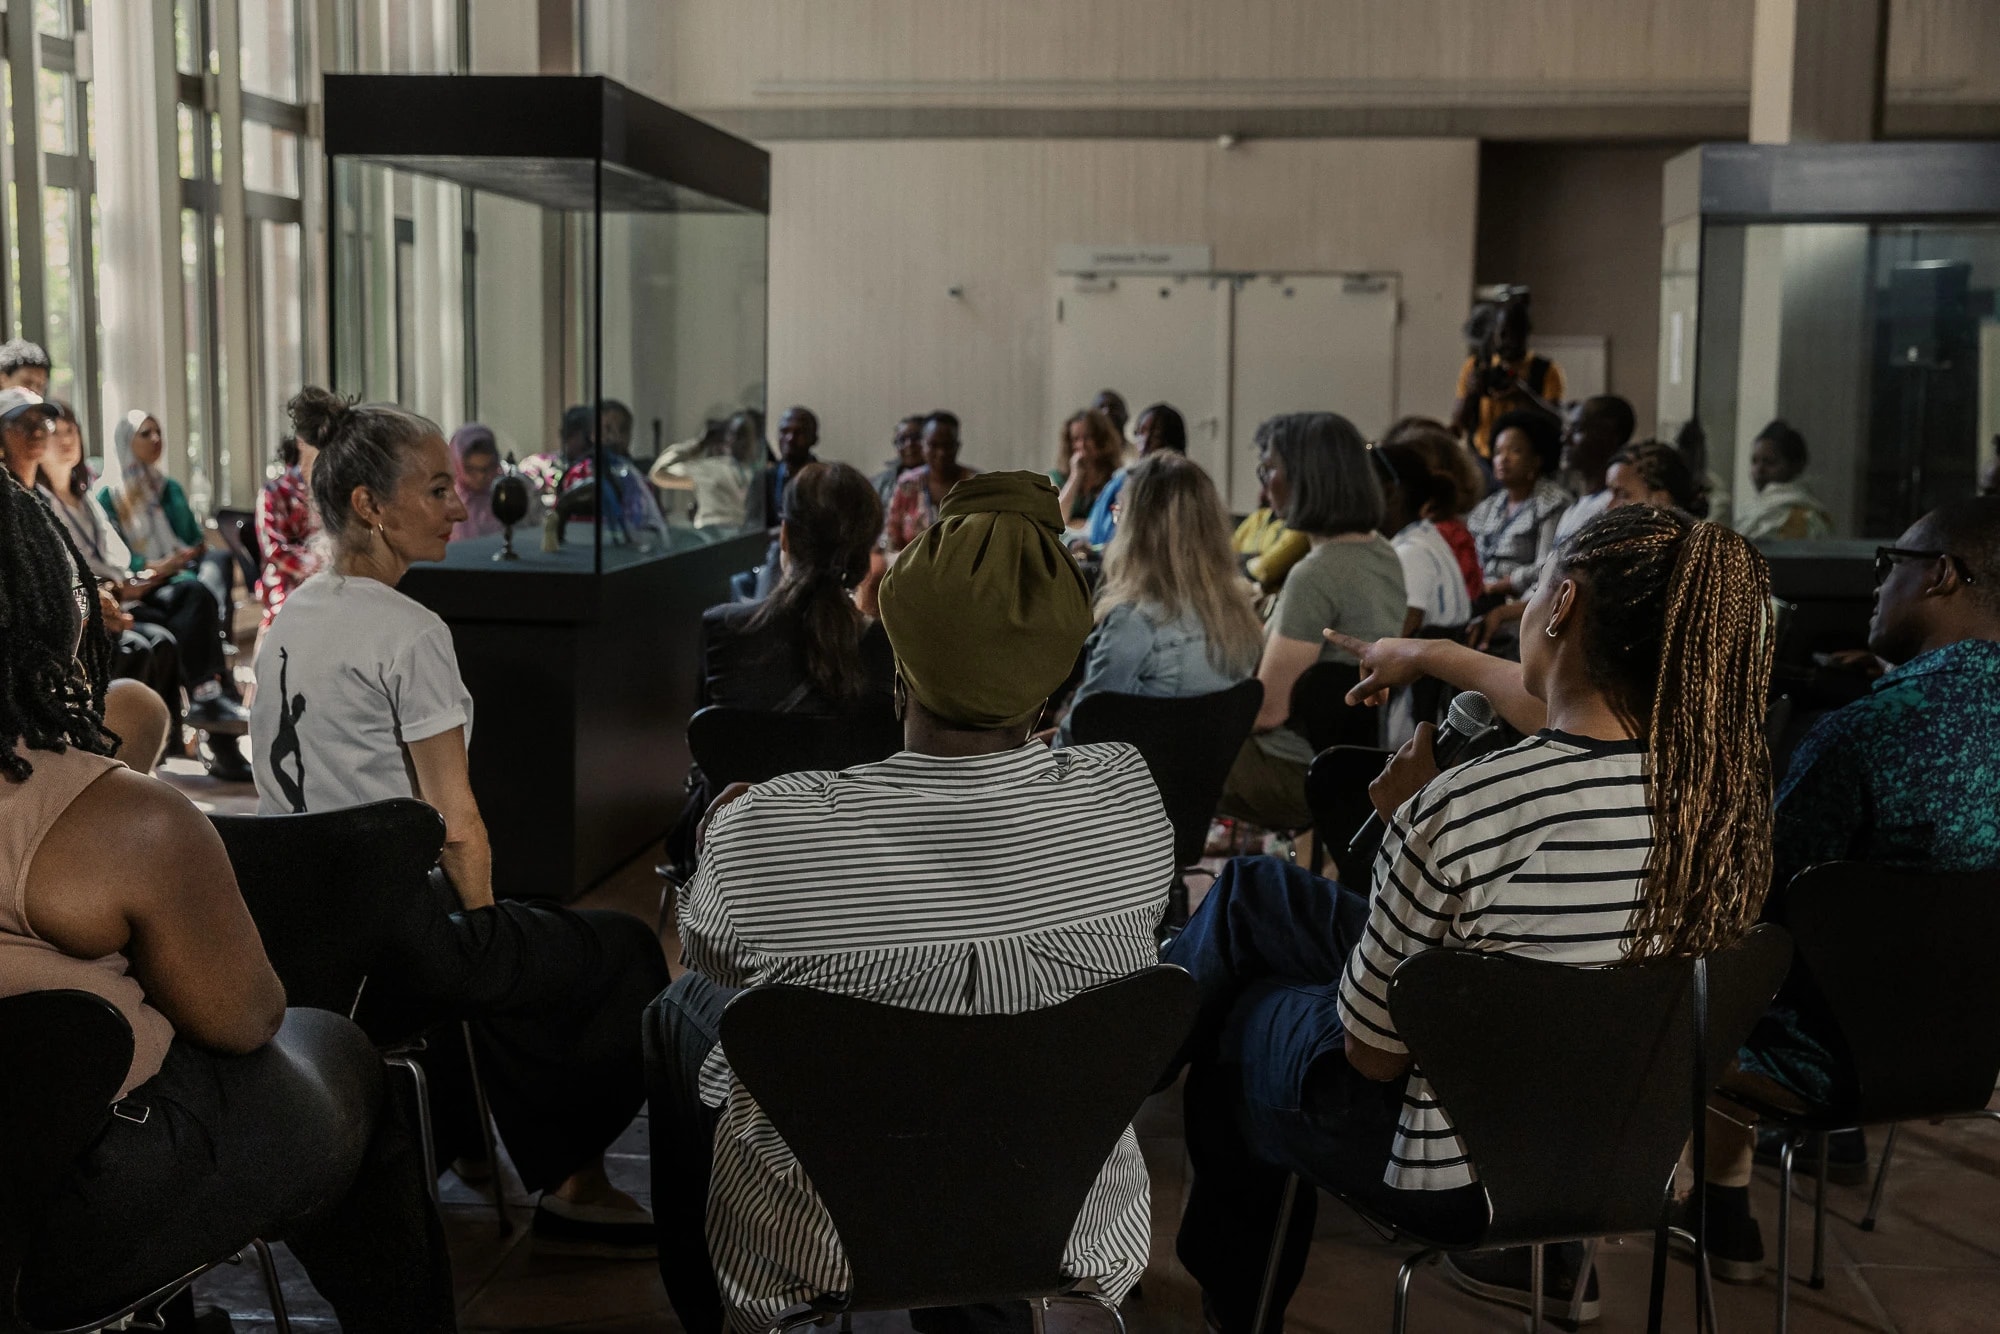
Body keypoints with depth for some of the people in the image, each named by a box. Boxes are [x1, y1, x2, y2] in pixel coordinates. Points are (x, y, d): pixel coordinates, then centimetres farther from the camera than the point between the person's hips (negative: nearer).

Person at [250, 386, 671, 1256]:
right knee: (628, 952, 8)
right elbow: (456, 828, -17)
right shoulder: (408, 635, -18)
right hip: (394, 948, -9)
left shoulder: (290, 617, 9)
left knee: (531, 950, 31)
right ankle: (574, 1184, 22)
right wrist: (481, 925, 2)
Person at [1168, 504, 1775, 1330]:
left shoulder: (1459, 812, -36)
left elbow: (1371, 1052, -22)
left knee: (1238, 1022, 28)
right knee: (1253, 889, 23)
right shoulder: (1723, 787, -14)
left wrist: (1404, 824, -13)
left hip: (1452, 1179, -6)